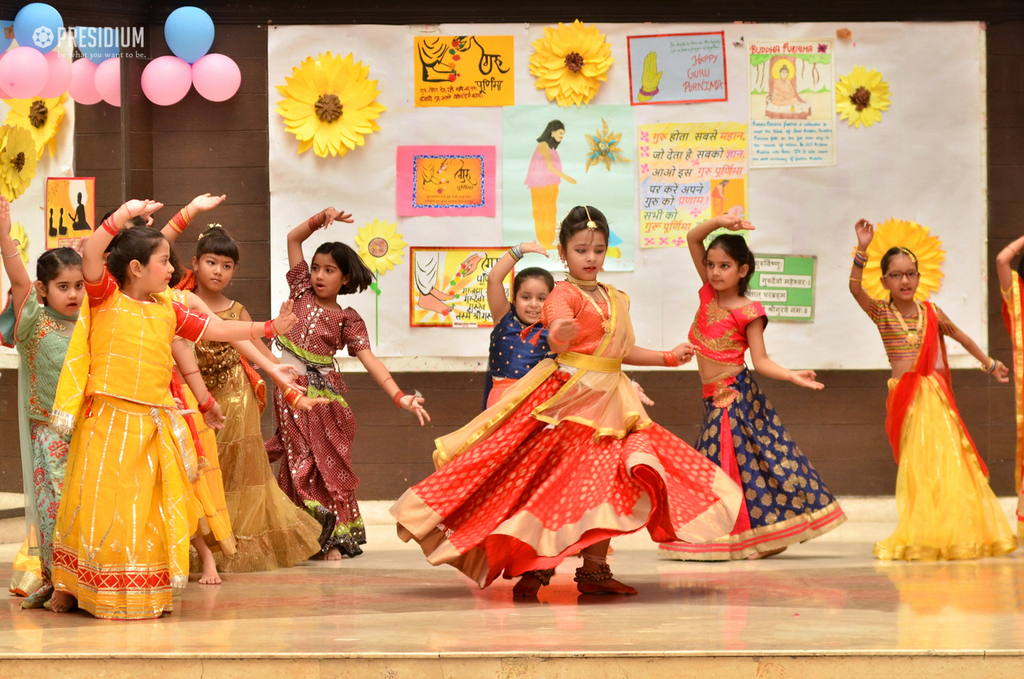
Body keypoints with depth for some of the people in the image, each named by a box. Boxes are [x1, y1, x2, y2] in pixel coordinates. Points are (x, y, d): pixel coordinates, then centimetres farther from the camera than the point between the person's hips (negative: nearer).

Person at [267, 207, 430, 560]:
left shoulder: (347, 319, -2)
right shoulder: (302, 292, 6)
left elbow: (369, 359, -10)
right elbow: (293, 238, 10)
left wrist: (399, 396, -21)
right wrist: (321, 218, -2)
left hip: (324, 392, -2)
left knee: (330, 464, 2)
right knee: (300, 465, 4)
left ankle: (336, 538, 8)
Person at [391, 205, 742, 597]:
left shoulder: (615, 299, 17)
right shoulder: (564, 294, -8)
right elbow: (556, 339, -28)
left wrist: (669, 358, 27)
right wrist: (560, 335, -51)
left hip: (611, 401, 7)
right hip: (569, 395, -7)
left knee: (605, 482, 3)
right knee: (558, 480, -11)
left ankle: (594, 569, 7)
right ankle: (530, 565, -4)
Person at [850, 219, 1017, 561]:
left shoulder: (931, 312, 7)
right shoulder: (881, 312, 0)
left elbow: (959, 335, 24)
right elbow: (855, 287, -17)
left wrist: (989, 363, 32)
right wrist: (862, 250, -28)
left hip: (934, 393, 2)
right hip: (904, 395, -2)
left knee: (945, 456, -3)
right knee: (915, 462, -2)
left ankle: (952, 535, 6)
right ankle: (919, 538, 4)